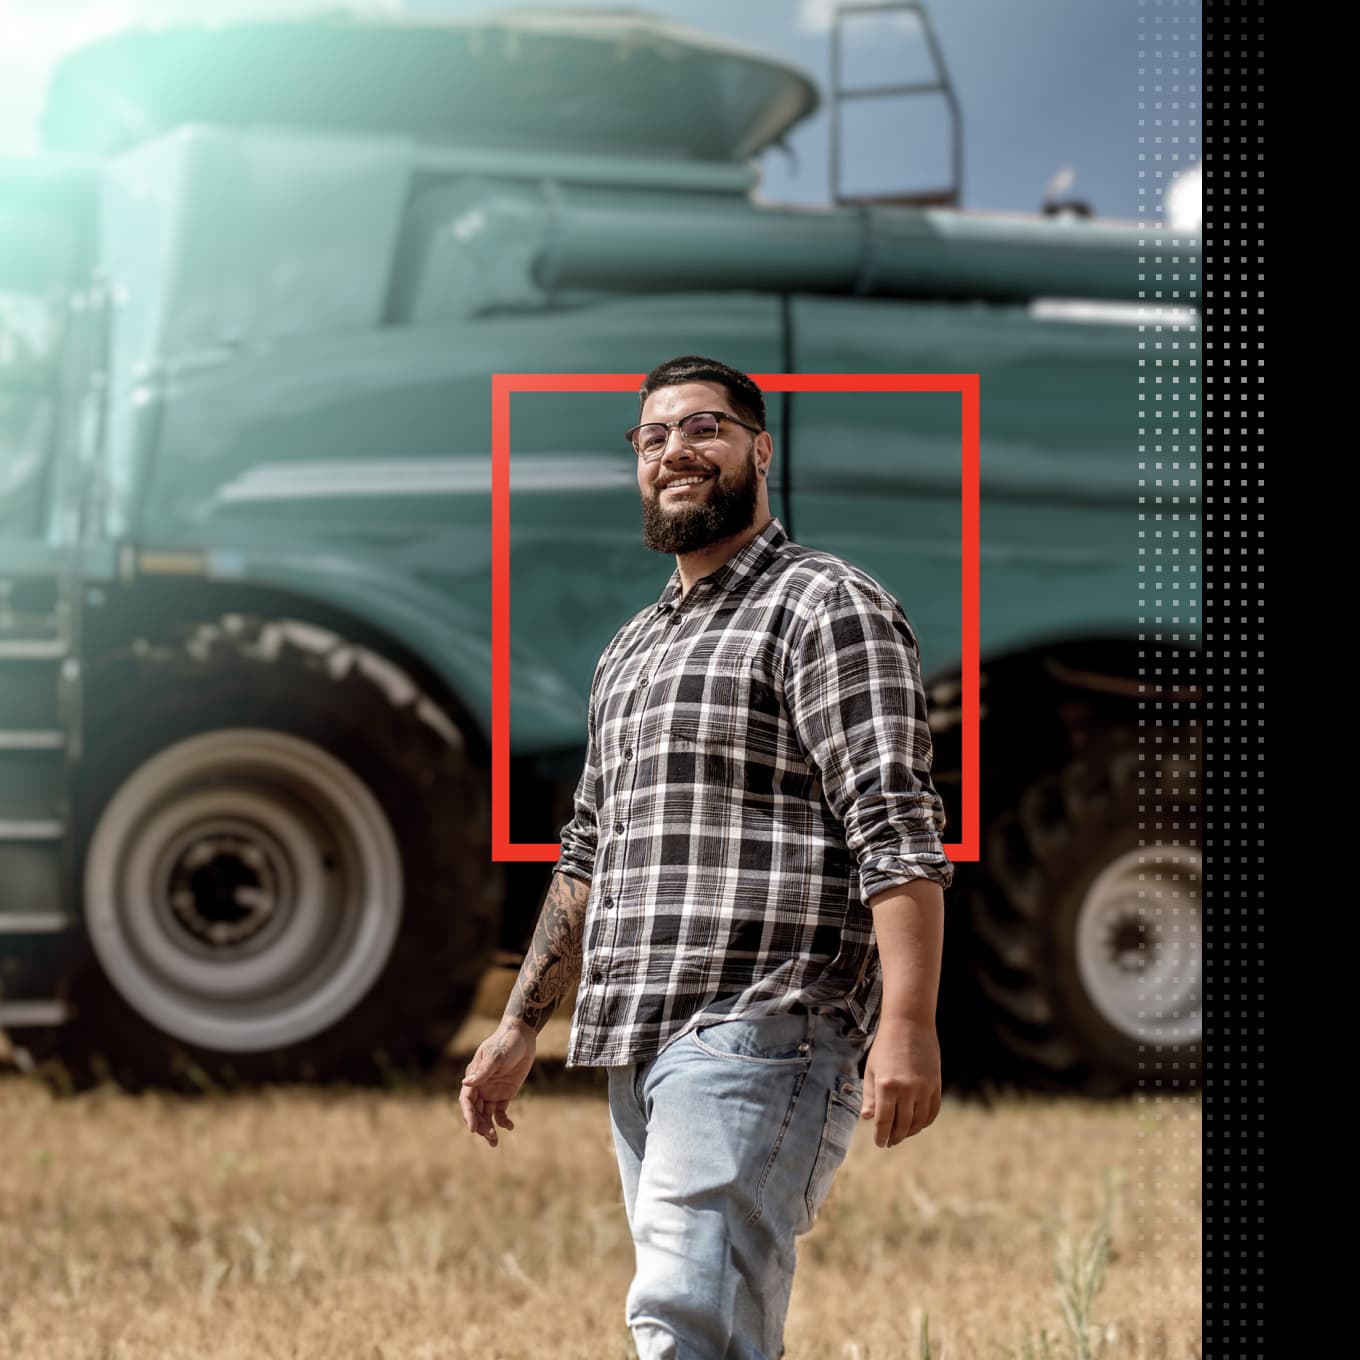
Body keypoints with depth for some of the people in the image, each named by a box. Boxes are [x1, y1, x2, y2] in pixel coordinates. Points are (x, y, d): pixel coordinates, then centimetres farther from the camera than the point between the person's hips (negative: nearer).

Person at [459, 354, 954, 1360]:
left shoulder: (825, 607, -3)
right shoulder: (630, 651, 24)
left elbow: (897, 826, -13)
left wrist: (908, 1023, -23)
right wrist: (522, 1026, 26)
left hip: (759, 1037, -8)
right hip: (637, 1049, 8)